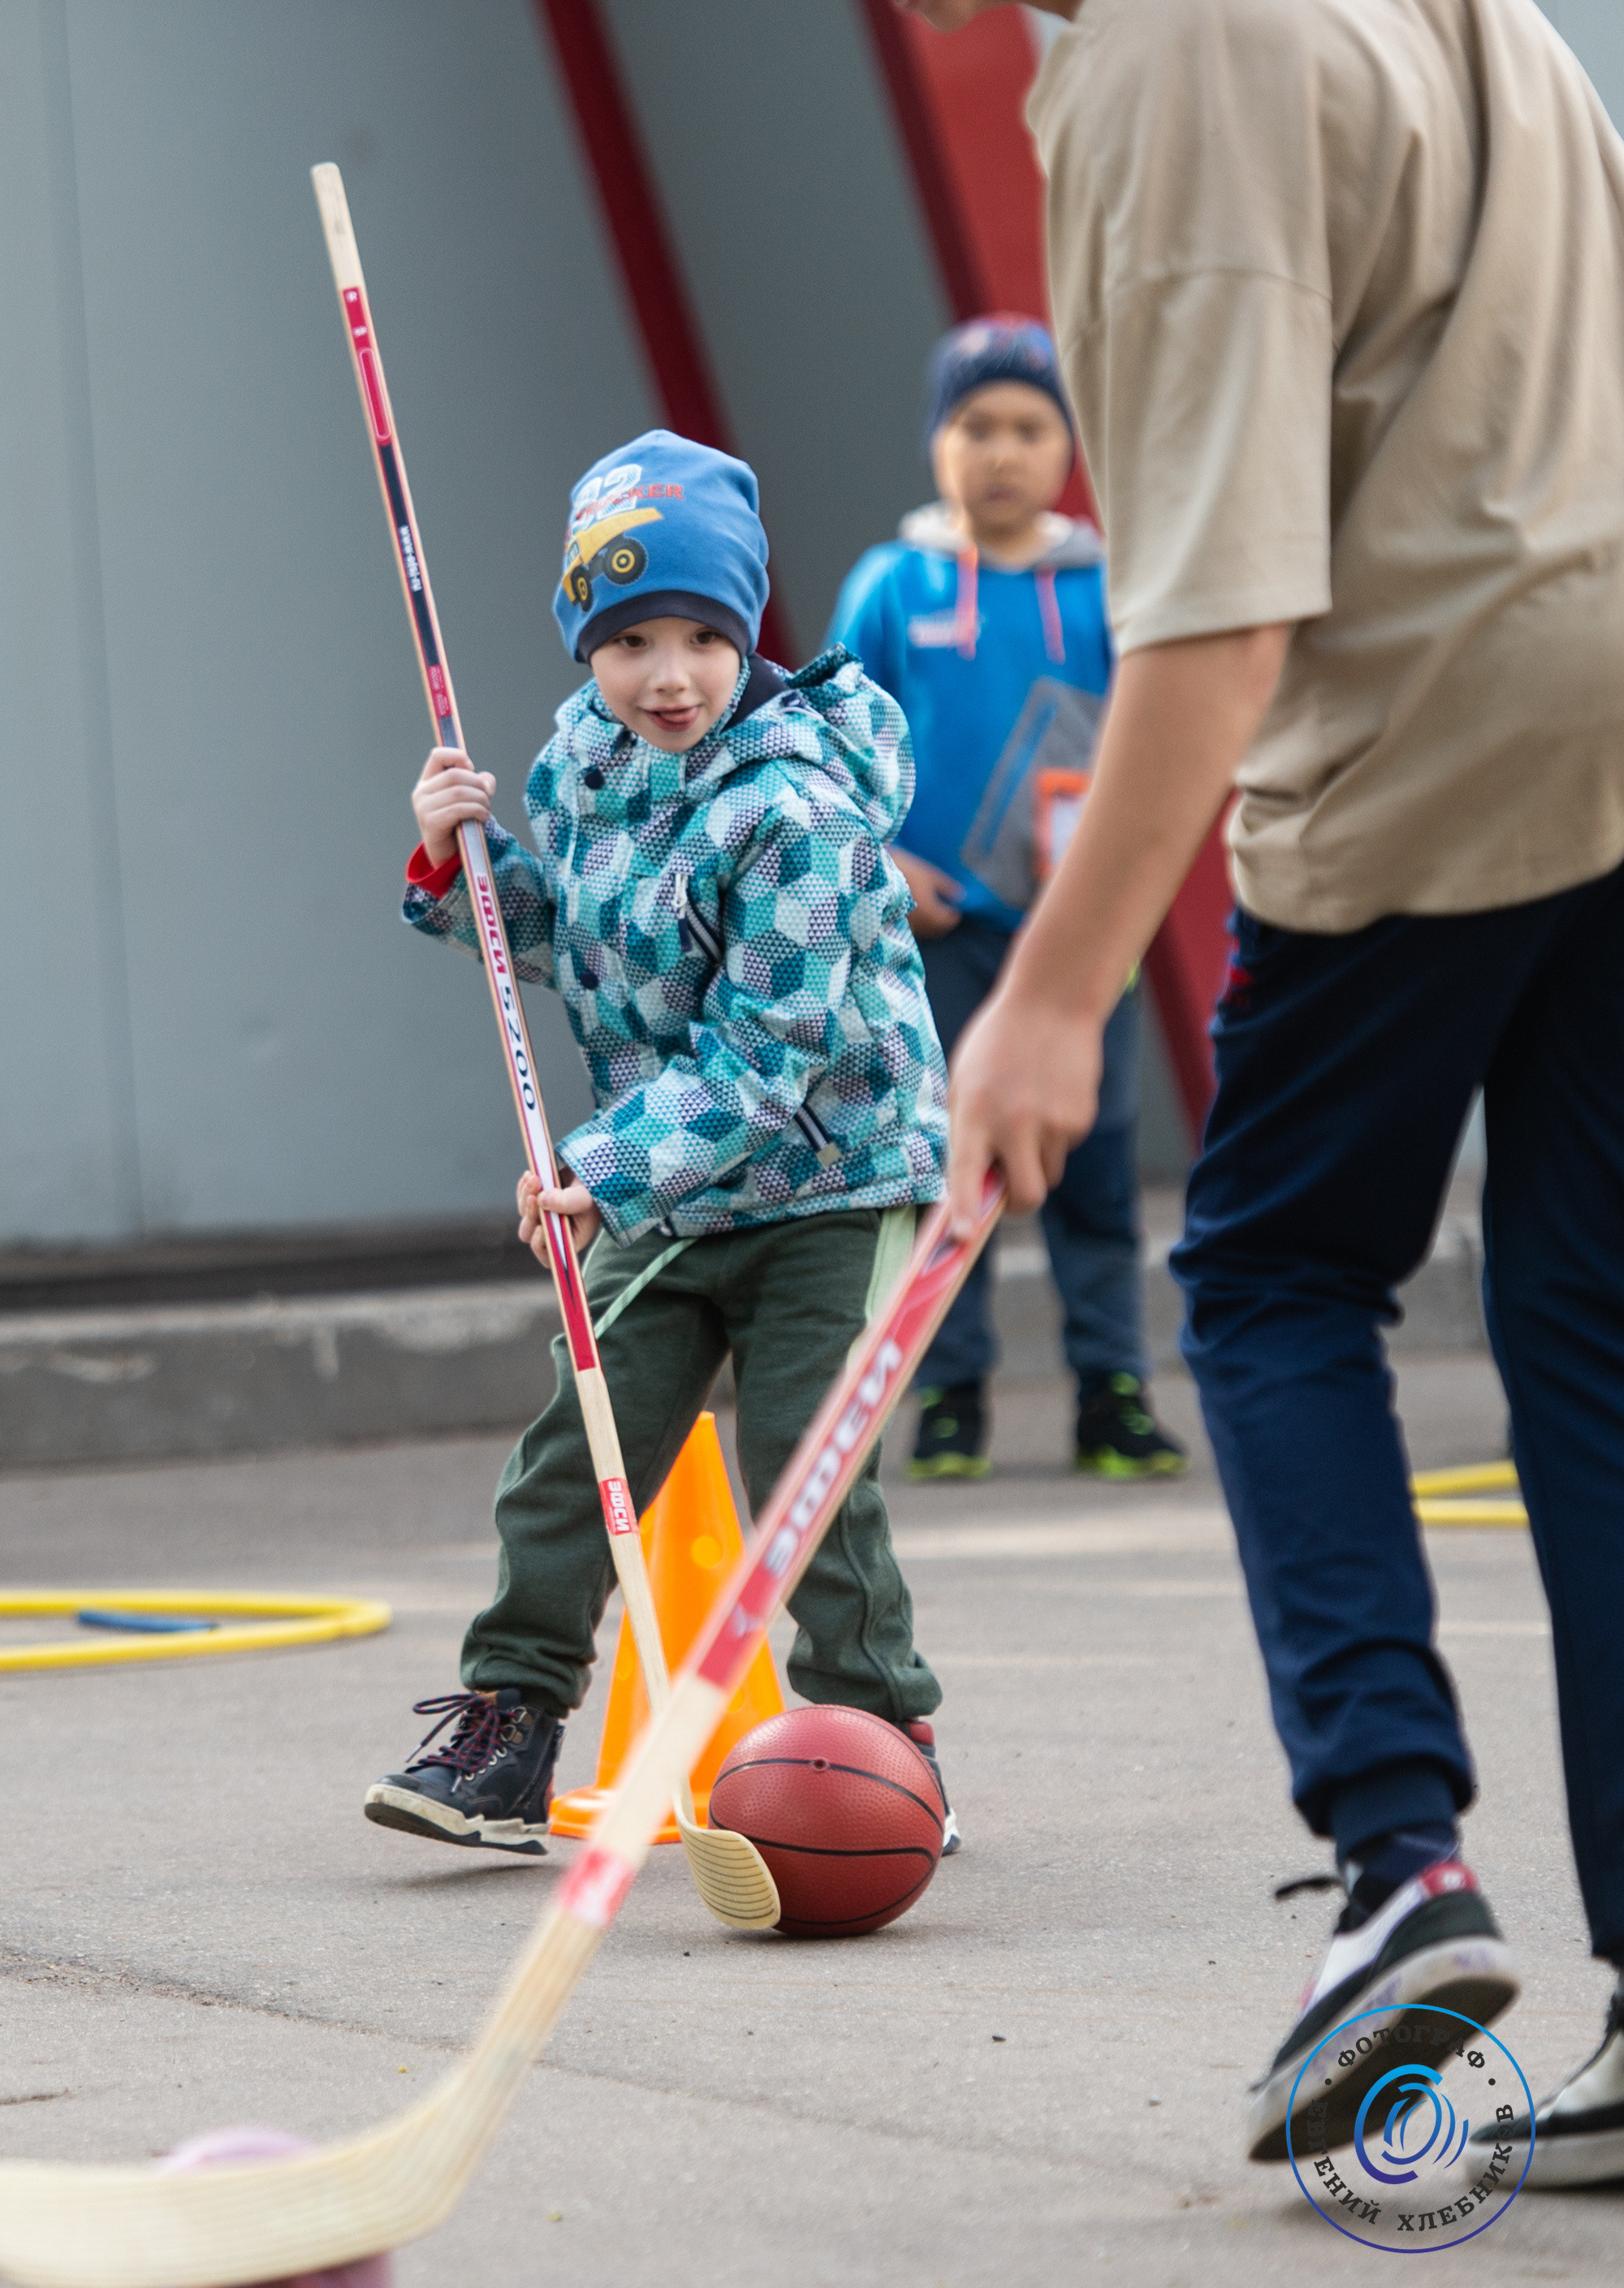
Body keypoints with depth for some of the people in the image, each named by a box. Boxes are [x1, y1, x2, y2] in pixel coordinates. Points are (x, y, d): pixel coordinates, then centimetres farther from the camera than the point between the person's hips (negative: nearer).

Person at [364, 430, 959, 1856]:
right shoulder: (588, 750, 0)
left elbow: (764, 1053, -26)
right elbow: (548, 933, 16)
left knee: (803, 1460, -8)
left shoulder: (797, 808, -24)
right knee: (578, 1453, 4)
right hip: (669, 1196, 7)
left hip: (828, 1174, -7)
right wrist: (458, 860, -4)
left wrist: (610, 1165, -31)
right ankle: (506, 1728, 10)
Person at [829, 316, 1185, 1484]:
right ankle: (951, 1394, 11)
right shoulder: (893, 587, 1)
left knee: (1094, 1150, 3)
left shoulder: (1103, 587, 2)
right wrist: (875, 861, -6)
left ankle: (1113, 1388, 10)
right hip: (937, 919, 0)